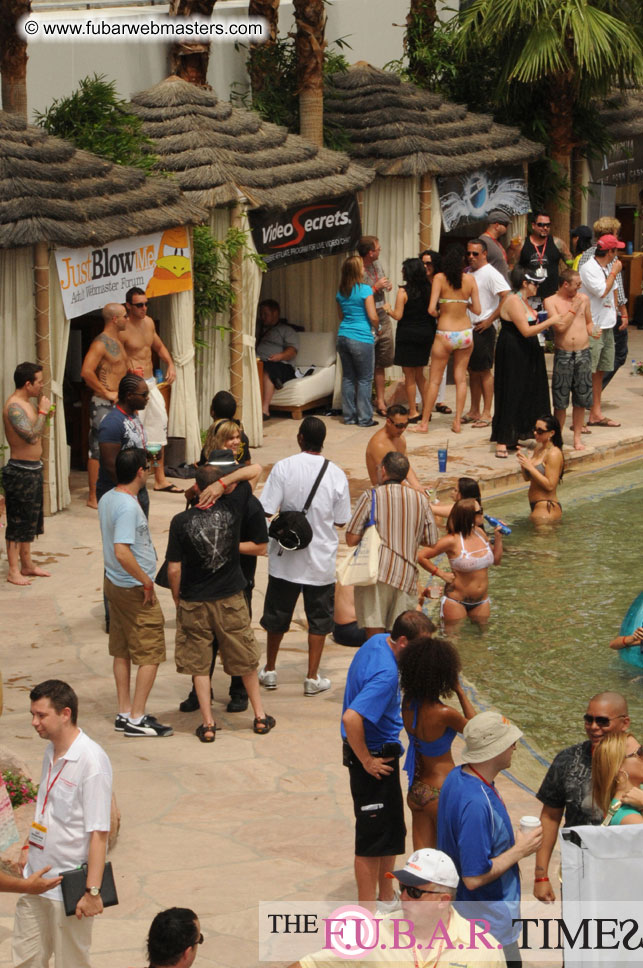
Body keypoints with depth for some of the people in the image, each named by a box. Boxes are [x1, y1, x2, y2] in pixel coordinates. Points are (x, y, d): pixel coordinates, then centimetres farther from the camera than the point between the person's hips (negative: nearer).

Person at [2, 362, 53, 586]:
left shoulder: (27, 403, 11)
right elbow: (32, 436, -30)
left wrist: (43, 411, 9)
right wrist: (42, 411, -20)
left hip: (33, 468, 10)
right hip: (20, 470, -10)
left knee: (29, 520, 18)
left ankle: (27, 565, 28)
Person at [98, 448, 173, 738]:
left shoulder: (106, 499, 5)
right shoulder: (128, 506, -24)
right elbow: (122, 552, -32)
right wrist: (146, 582, -21)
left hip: (114, 583, 9)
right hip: (134, 589, -9)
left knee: (122, 652, 16)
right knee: (150, 654, -1)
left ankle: (125, 713, 22)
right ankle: (137, 719, 1)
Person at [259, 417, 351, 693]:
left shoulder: (283, 468, -13)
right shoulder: (336, 475, -9)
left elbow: (265, 511, -17)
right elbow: (341, 521, -1)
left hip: (285, 557, 0)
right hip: (321, 559, 0)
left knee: (277, 614, 16)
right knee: (319, 618, 12)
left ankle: (269, 671, 28)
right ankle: (313, 678, 14)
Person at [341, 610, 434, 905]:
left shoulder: (378, 641, 2)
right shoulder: (386, 674, -29)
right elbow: (351, 718, -38)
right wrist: (366, 761, -24)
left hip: (381, 754, 10)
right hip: (376, 757, -10)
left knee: (392, 828, 22)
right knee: (373, 836, 0)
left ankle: (386, 897, 36)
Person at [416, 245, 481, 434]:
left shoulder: (439, 278, -9)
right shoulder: (470, 280, -2)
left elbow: (431, 309, -15)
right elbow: (477, 310, -1)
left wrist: (437, 313, 7)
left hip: (445, 335, -3)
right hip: (465, 332, 3)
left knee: (434, 380, 6)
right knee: (461, 378, 12)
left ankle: (424, 423, 10)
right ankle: (457, 422, 11)